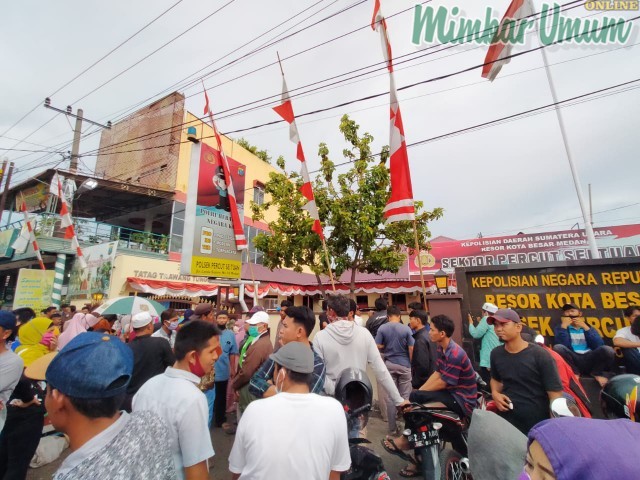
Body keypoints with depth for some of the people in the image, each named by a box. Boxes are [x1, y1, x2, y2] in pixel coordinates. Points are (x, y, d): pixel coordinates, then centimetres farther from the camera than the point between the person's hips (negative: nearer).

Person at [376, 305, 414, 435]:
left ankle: (392, 428, 17)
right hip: (404, 364, 0)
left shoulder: (382, 328, -7)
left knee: (390, 397, 9)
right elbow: (411, 349, -7)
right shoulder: (406, 329, -9)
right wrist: (412, 364, 7)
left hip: (389, 364, 1)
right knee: (405, 396, 12)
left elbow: (378, 347, -8)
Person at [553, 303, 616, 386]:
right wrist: (564, 325, -8)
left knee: (607, 349, -26)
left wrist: (585, 327, -5)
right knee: (558, 347, -32)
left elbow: (599, 345, -1)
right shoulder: (561, 327, 11)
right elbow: (562, 345, -10)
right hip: (573, 360, -2)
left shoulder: (587, 327, 18)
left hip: (590, 360, 2)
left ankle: (597, 373, 0)